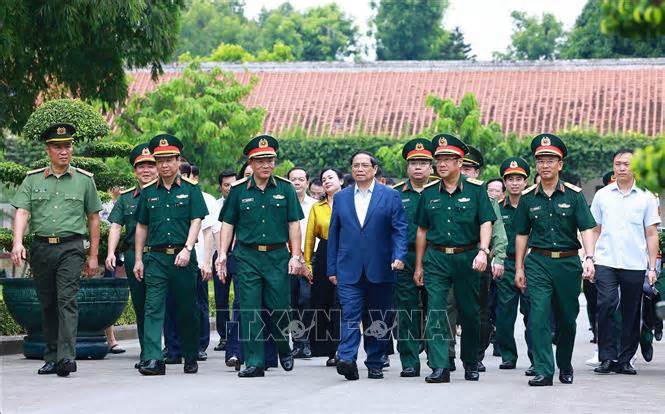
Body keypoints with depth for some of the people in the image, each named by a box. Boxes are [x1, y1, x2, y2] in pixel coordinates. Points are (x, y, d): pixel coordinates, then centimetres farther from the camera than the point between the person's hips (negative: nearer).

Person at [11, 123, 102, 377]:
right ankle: (52, 358, 16)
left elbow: (93, 219, 11)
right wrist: (17, 242, -18)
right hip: (41, 248, 3)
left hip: (71, 247, -3)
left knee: (67, 300, -15)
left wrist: (93, 256, 9)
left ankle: (67, 356, -23)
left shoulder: (84, 180, 7)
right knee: (47, 304, 8)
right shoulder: (33, 180, 9)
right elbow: (21, 212, 0)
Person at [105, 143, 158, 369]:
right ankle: (146, 353, 13)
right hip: (133, 255, 3)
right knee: (140, 306, 7)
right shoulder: (126, 198, 14)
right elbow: (116, 226, 9)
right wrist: (111, 253, -4)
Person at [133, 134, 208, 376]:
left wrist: (187, 249, -17)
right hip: (156, 257, 2)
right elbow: (141, 227, 14)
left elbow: (196, 221, -3)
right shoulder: (148, 192, 11)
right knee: (153, 308, -10)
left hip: (183, 257, -1)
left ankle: (191, 358, 22)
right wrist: (138, 259, 10)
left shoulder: (190, 189, 3)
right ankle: (153, 359, -17)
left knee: (187, 309, 8)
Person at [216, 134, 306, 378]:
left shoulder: (285, 188, 5)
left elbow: (293, 223, 5)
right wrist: (222, 255, 0)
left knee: (279, 308, -1)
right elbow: (228, 224, 8)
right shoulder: (238, 190, 5)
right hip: (246, 256, 0)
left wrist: (296, 256, -2)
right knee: (249, 311, -2)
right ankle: (254, 362, 2)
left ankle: (284, 350, 26)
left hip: (278, 256, 0)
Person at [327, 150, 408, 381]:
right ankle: (347, 360, -22)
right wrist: (332, 268, 8)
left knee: (378, 320, 5)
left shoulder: (390, 196, 5)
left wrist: (399, 256, -15)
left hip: (380, 270, -1)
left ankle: (375, 364, 14)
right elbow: (333, 234, 13)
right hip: (349, 270, 1)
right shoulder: (341, 198, 11)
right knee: (350, 314, -12)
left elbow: (400, 229, 0)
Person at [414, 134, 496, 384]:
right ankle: (439, 367, -11)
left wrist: (483, 251, -21)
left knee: (469, 313, 8)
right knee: (435, 312, -9)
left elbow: (486, 223, -5)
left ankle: (471, 364, 24)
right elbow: (422, 230, 13)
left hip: (467, 257, -1)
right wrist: (419, 266, 12)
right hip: (436, 258, 1)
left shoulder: (475, 189, -1)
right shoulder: (429, 192, 7)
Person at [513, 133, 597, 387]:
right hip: (538, 263, 0)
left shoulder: (573, 194, 2)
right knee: (538, 316, -13)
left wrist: (589, 258, -20)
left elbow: (587, 228, -5)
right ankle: (543, 371, -13)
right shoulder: (528, 197, 6)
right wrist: (519, 268, 9)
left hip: (568, 262, 0)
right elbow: (522, 234, 12)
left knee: (567, 318, 9)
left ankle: (565, 366, 29)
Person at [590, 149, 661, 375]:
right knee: (605, 307, -13)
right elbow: (594, 230, 14)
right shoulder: (602, 195, 9)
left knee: (631, 313, 4)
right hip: (606, 263, 0)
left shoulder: (646, 197, 6)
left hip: (635, 265, 0)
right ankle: (607, 358, -7)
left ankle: (625, 360, 12)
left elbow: (652, 235, 7)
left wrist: (652, 267, 2)